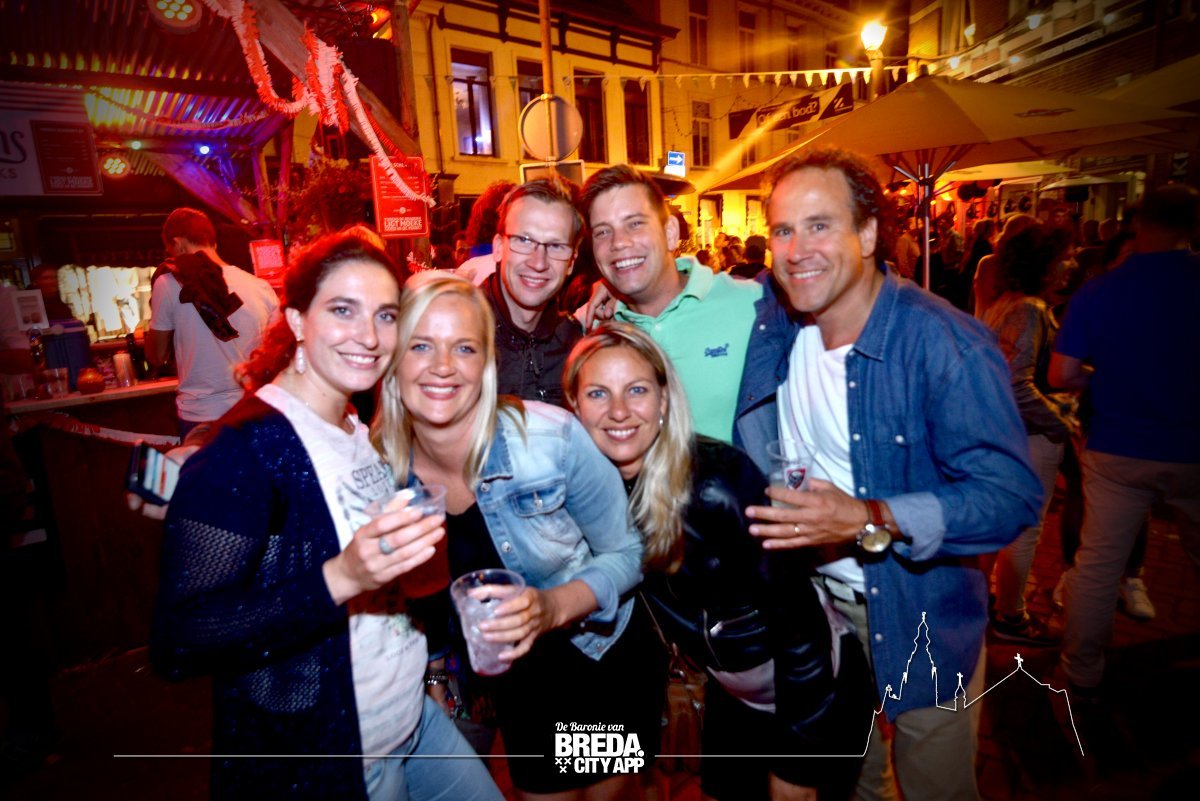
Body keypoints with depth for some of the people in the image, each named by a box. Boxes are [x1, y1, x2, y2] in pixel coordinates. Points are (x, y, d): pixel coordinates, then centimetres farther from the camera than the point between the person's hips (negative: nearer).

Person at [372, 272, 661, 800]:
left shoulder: (552, 437, -28)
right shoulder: (382, 465, -17)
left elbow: (625, 552, -16)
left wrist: (555, 607, -31)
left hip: (608, 660, -2)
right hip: (517, 681, 2)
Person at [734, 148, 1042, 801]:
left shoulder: (947, 344, -24)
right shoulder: (769, 317, -9)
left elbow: (1011, 497, -25)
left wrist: (870, 520, -36)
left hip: (923, 622, -4)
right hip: (813, 605, 4)